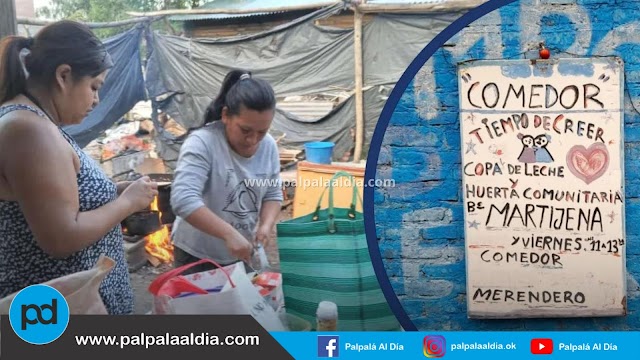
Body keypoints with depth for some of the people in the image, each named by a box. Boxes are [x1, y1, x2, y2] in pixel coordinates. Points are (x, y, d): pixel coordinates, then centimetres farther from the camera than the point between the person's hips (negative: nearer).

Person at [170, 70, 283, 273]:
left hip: (240, 254, 5)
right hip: (196, 256, -5)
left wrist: (266, 225, -15)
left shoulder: (268, 146, -6)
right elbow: (183, 200, -34)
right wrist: (229, 234, -40)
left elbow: (273, 194, 4)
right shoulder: (201, 144, -24)